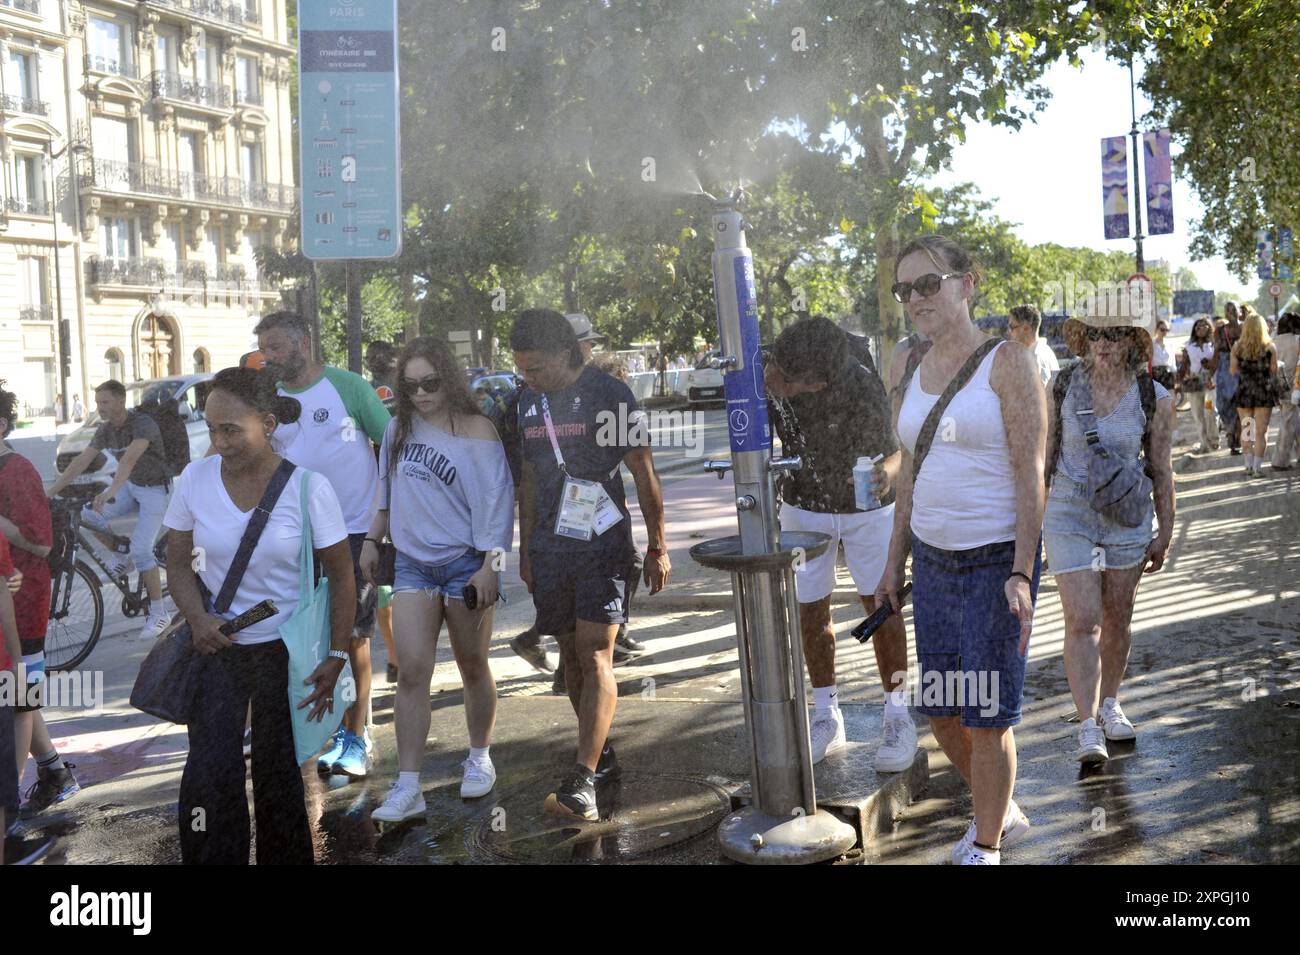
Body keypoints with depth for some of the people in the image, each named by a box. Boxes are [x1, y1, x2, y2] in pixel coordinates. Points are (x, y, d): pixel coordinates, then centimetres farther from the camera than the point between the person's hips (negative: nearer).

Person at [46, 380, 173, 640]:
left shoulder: (143, 424, -27)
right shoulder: (106, 429, -4)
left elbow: (130, 458, -42)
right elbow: (82, 461, -6)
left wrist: (110, 492, -56)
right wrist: (50, 491, -12)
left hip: (155, 489, -7)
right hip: (130, 485, 7)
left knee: (141, 549, -16)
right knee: (89, 514, -10)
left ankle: (159, 614, -6)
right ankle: (125, 555, 13)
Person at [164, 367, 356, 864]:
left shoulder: (307, 487, -13)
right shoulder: (196, 478, -6)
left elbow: (341, 576, -5)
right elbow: (178, 562, 5)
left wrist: (337, 657, -9)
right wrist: (198, 618, -14)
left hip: (286, 649, -1)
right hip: (217, 644, 2)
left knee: (278, 775, 9)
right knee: (208, 776, -9)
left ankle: (284, 857, 29)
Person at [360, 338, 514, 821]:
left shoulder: (476, 430, -9)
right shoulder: (399, 429, 6)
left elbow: (494, 501, -11)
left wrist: (489, 567, -16)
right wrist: (371, 540, 18)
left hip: (465, 563, -4)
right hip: (412, 563, 4)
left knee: (472, 668, 10)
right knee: (411, 672, -6)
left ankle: (479, 758, 31)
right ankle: (408, 787, -5)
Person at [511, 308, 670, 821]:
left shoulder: (611, 394, -8)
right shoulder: (526, 401, 7)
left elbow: (644, 474, -3)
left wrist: (658, 548, -2)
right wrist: (526, 549, 17)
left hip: (603, 543, -5)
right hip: (550, 546, 5)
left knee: (595, 655, -12)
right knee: (571, 654, 9)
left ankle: (582, 784, -17)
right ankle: (601, 753, 24)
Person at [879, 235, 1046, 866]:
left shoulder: (1008, 363, -9)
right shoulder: (907, 373, 9)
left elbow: (1030, 473, -12)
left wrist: (1021, 573, -19)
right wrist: (895, 564, 14)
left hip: (997, 559, -6)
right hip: (931, 559, 6)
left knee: (986, 716, 1)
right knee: (941, 712, 12)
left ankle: (986, 848, 20)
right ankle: (1002, 813, 37)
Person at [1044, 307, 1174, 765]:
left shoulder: (1154, 399, -4)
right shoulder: (1062, 389, -5)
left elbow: (1161, 470, 3)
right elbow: (1044, 456, 3)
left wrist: (1164, 533, 4)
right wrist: (1032, 519, 5)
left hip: (1128, 520, 1)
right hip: (1069, 516, -1)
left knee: (1117, 619, 13)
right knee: (1082, 622, -9)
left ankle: (1109, 703, 34)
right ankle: (1088, 728, -7)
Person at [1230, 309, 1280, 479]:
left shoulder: (1237, 347, -3)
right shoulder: (1270, 347, -6)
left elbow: (1233, 370, 3)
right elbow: (1274, 371, -2)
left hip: (1244, 392, 2)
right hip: (1264, 392, -2)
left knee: (1246, 430, 12)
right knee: (1261, 431, 3)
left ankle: (1249, 466, 14)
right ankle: (1257, 467, 0)